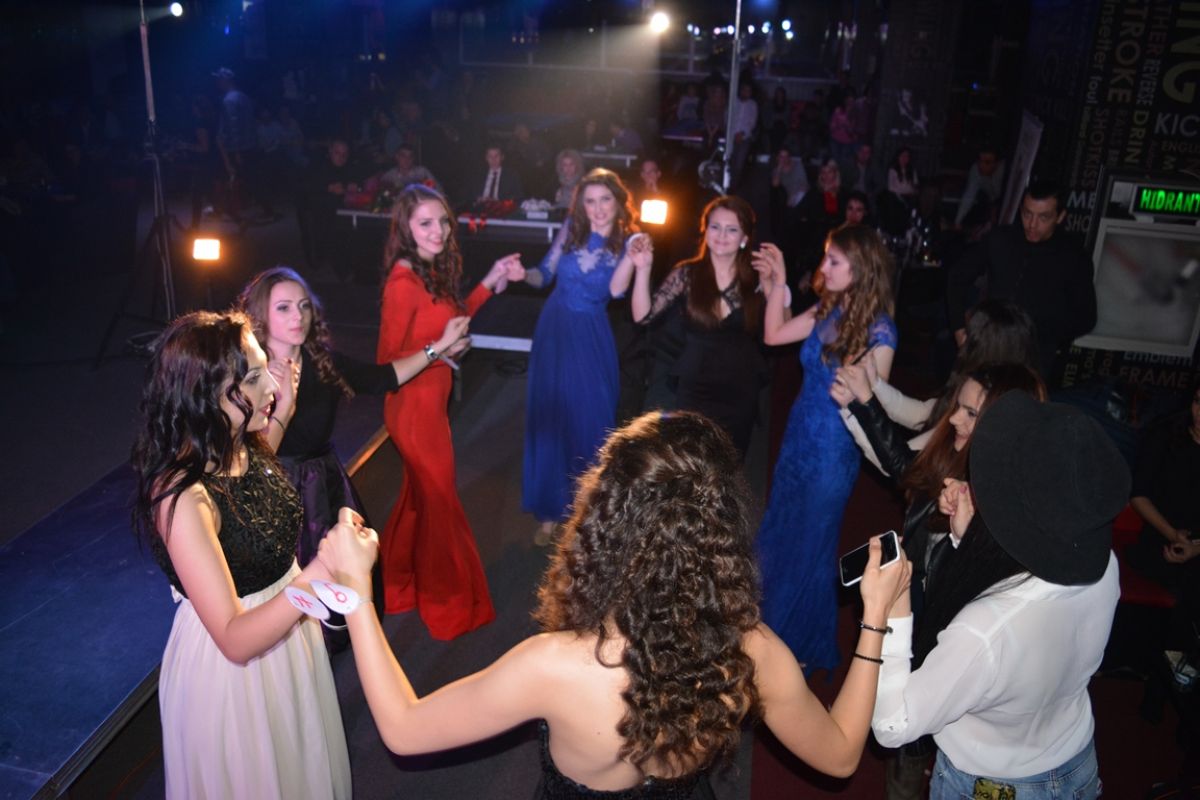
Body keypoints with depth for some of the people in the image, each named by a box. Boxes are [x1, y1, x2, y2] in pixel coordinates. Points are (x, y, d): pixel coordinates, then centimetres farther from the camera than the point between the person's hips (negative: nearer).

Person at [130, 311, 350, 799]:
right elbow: (234, 639, -32)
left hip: (285, 626, 7)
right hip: (230, 666, -7)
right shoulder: (182, 497, -33)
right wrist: (314, 577, -48)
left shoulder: (247, 450, -10)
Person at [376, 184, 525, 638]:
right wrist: (437, 350, -28)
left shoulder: (432, 272, 3)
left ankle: (398, 587, 42)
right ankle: (448, 605, 30)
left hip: (430, 402, 9)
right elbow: (388, 360, -19)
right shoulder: (403, 282, -22)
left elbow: (452, 317, 11)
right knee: (440, 502, 9)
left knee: (418, 496, 22)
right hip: (415, 406, -9)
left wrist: (492, 282, 9)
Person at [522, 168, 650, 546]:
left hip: (590, 337, -2)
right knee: (549, 417, 7)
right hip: (554, 330, 2)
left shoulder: (626, 242, -6)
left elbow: (615, 291, -23)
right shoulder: (571, 229, 0)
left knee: (591, 420, 4)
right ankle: (548, 511, 21)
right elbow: (544, 274, 4)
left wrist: (631, 260, -40)